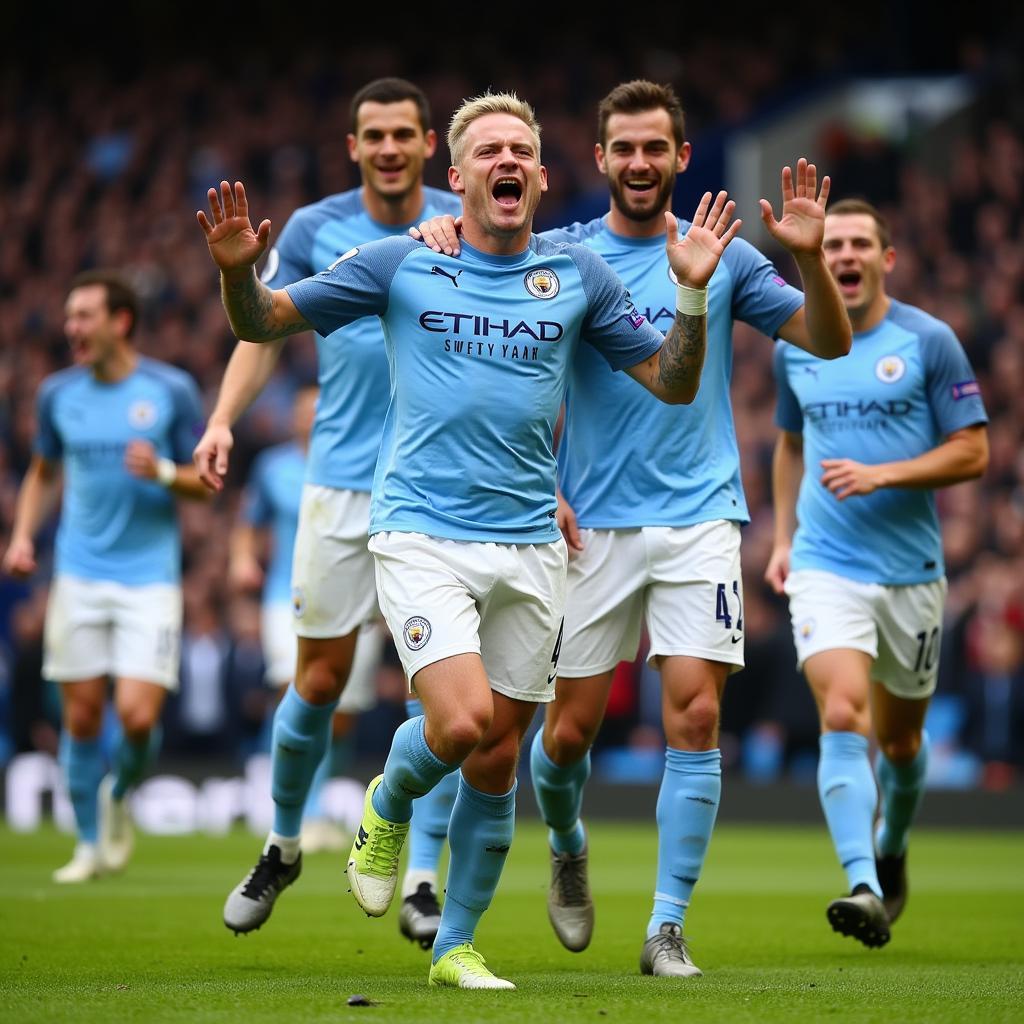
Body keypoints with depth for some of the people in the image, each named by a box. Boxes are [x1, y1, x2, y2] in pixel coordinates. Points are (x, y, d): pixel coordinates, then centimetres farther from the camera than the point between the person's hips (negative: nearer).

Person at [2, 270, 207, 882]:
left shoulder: (171, 390, -3)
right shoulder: (58, 394, 6)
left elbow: (205, 481, 3)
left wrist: (163, 472, -18)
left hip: (150, 575, -3)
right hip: (79, 575, 3)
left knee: (138, 716, -12)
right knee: (82, 716, 1)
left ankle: (120, 795, 20)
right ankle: (91, 844, 16)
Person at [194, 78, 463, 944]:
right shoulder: (316, 229, 2)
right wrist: (223, 419, -8)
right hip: (342, 483, 0)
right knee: (320, 680, 2)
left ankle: (421, 880, 4)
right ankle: (282, 847, 25)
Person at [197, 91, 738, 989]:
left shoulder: (578, 276, 7)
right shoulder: (401, 265, 0)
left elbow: (673, 384, 10)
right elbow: (264, 323, 6)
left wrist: (694, 291, -6)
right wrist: (237, 271, -15)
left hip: (530, 545, 3)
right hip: (422, 535, -3)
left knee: (498, 764, 5)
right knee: (463, 721, -20)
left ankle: (456, 946, 22)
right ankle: (390, 803, 14)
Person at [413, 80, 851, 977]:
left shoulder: (722, 257, 5)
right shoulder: (559, 255, 3)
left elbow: (830, 342, 3)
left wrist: (809, 257, -14)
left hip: (699, 519, 0)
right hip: (591, 524, 0)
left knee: (696, 713, -11)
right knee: (571, 726, 2)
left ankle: (668, 927, -3)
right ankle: (568, 851, 35)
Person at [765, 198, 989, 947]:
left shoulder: (929, 341, -4)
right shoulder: (795, 345, 7)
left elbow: (973, 451, -6)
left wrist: (883, 475, -18)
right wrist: (783, 536, 13)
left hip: (910, 568, -1)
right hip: (825, 565, 1)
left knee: (900, 737, 13)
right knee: (843, 718, -19)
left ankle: (892, 851, 42)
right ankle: (863, 886, -25)